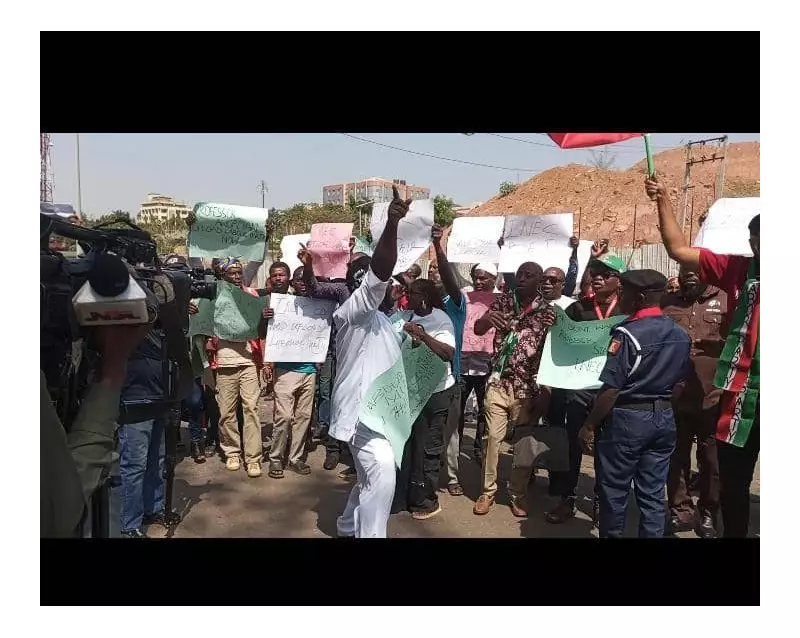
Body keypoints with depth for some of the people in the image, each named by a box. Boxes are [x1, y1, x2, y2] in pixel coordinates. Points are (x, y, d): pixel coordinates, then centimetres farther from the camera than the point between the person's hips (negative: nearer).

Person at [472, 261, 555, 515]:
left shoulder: (547, 311, -1)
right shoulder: (503, 301, 3)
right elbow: (477, 329, -4)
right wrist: (487, 318, -24)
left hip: (527, 386, -1)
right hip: (498, 382, 1)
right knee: (492, 436, 4)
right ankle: (487, 491, 17)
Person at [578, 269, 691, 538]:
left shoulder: (628, 333, -19)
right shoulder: (681, 334, 4)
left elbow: (611, 389, -20)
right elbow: (680, 381, 12)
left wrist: (589, 425, -12)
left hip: (627, 418, -7)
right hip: (664, 419, 7)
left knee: (614, 492, 9)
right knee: (653, 493, 13)